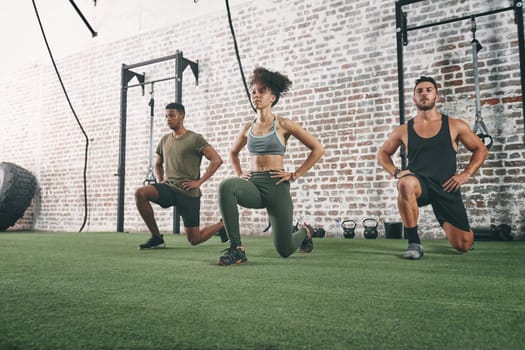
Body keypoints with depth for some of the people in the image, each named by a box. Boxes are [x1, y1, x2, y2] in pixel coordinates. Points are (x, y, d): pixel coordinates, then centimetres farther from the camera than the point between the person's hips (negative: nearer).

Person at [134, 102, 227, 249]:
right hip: (168, 188, 5)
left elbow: (217, 160, -11)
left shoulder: (195, 139, -5)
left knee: (194, 239, -2)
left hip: (188, 193, -5)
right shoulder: (164, 140, 13)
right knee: (140, 193, -23)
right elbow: (157, 164, 27)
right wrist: (160, 181, 7)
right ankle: (156, 237, -8)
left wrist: (199, 181, -14)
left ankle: (222, 225, 29)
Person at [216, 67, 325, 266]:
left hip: (276, 186, -3)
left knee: (285, 250, 3)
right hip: (252, 184, 3)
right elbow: (233, 153, 30)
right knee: (226, 186, -34)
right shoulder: (248, 128, 10)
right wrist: (239, 173, 12)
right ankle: (236, 249, -25)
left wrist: (295, 175, -5)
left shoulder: (283, 125, -2)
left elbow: (317, 149, -1)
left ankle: (304, 231, 42)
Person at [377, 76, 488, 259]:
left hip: (447, 188, 1)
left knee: (463, 245, 2)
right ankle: (414, 243, -25)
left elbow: (480, 150, 12)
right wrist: (396, 172, -1)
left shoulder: (455, 125, 3)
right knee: (406, 184, -40)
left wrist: (465, 174, -2)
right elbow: (383, 153, 17)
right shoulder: (404, 130, 4)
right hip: (420, 184, -1)